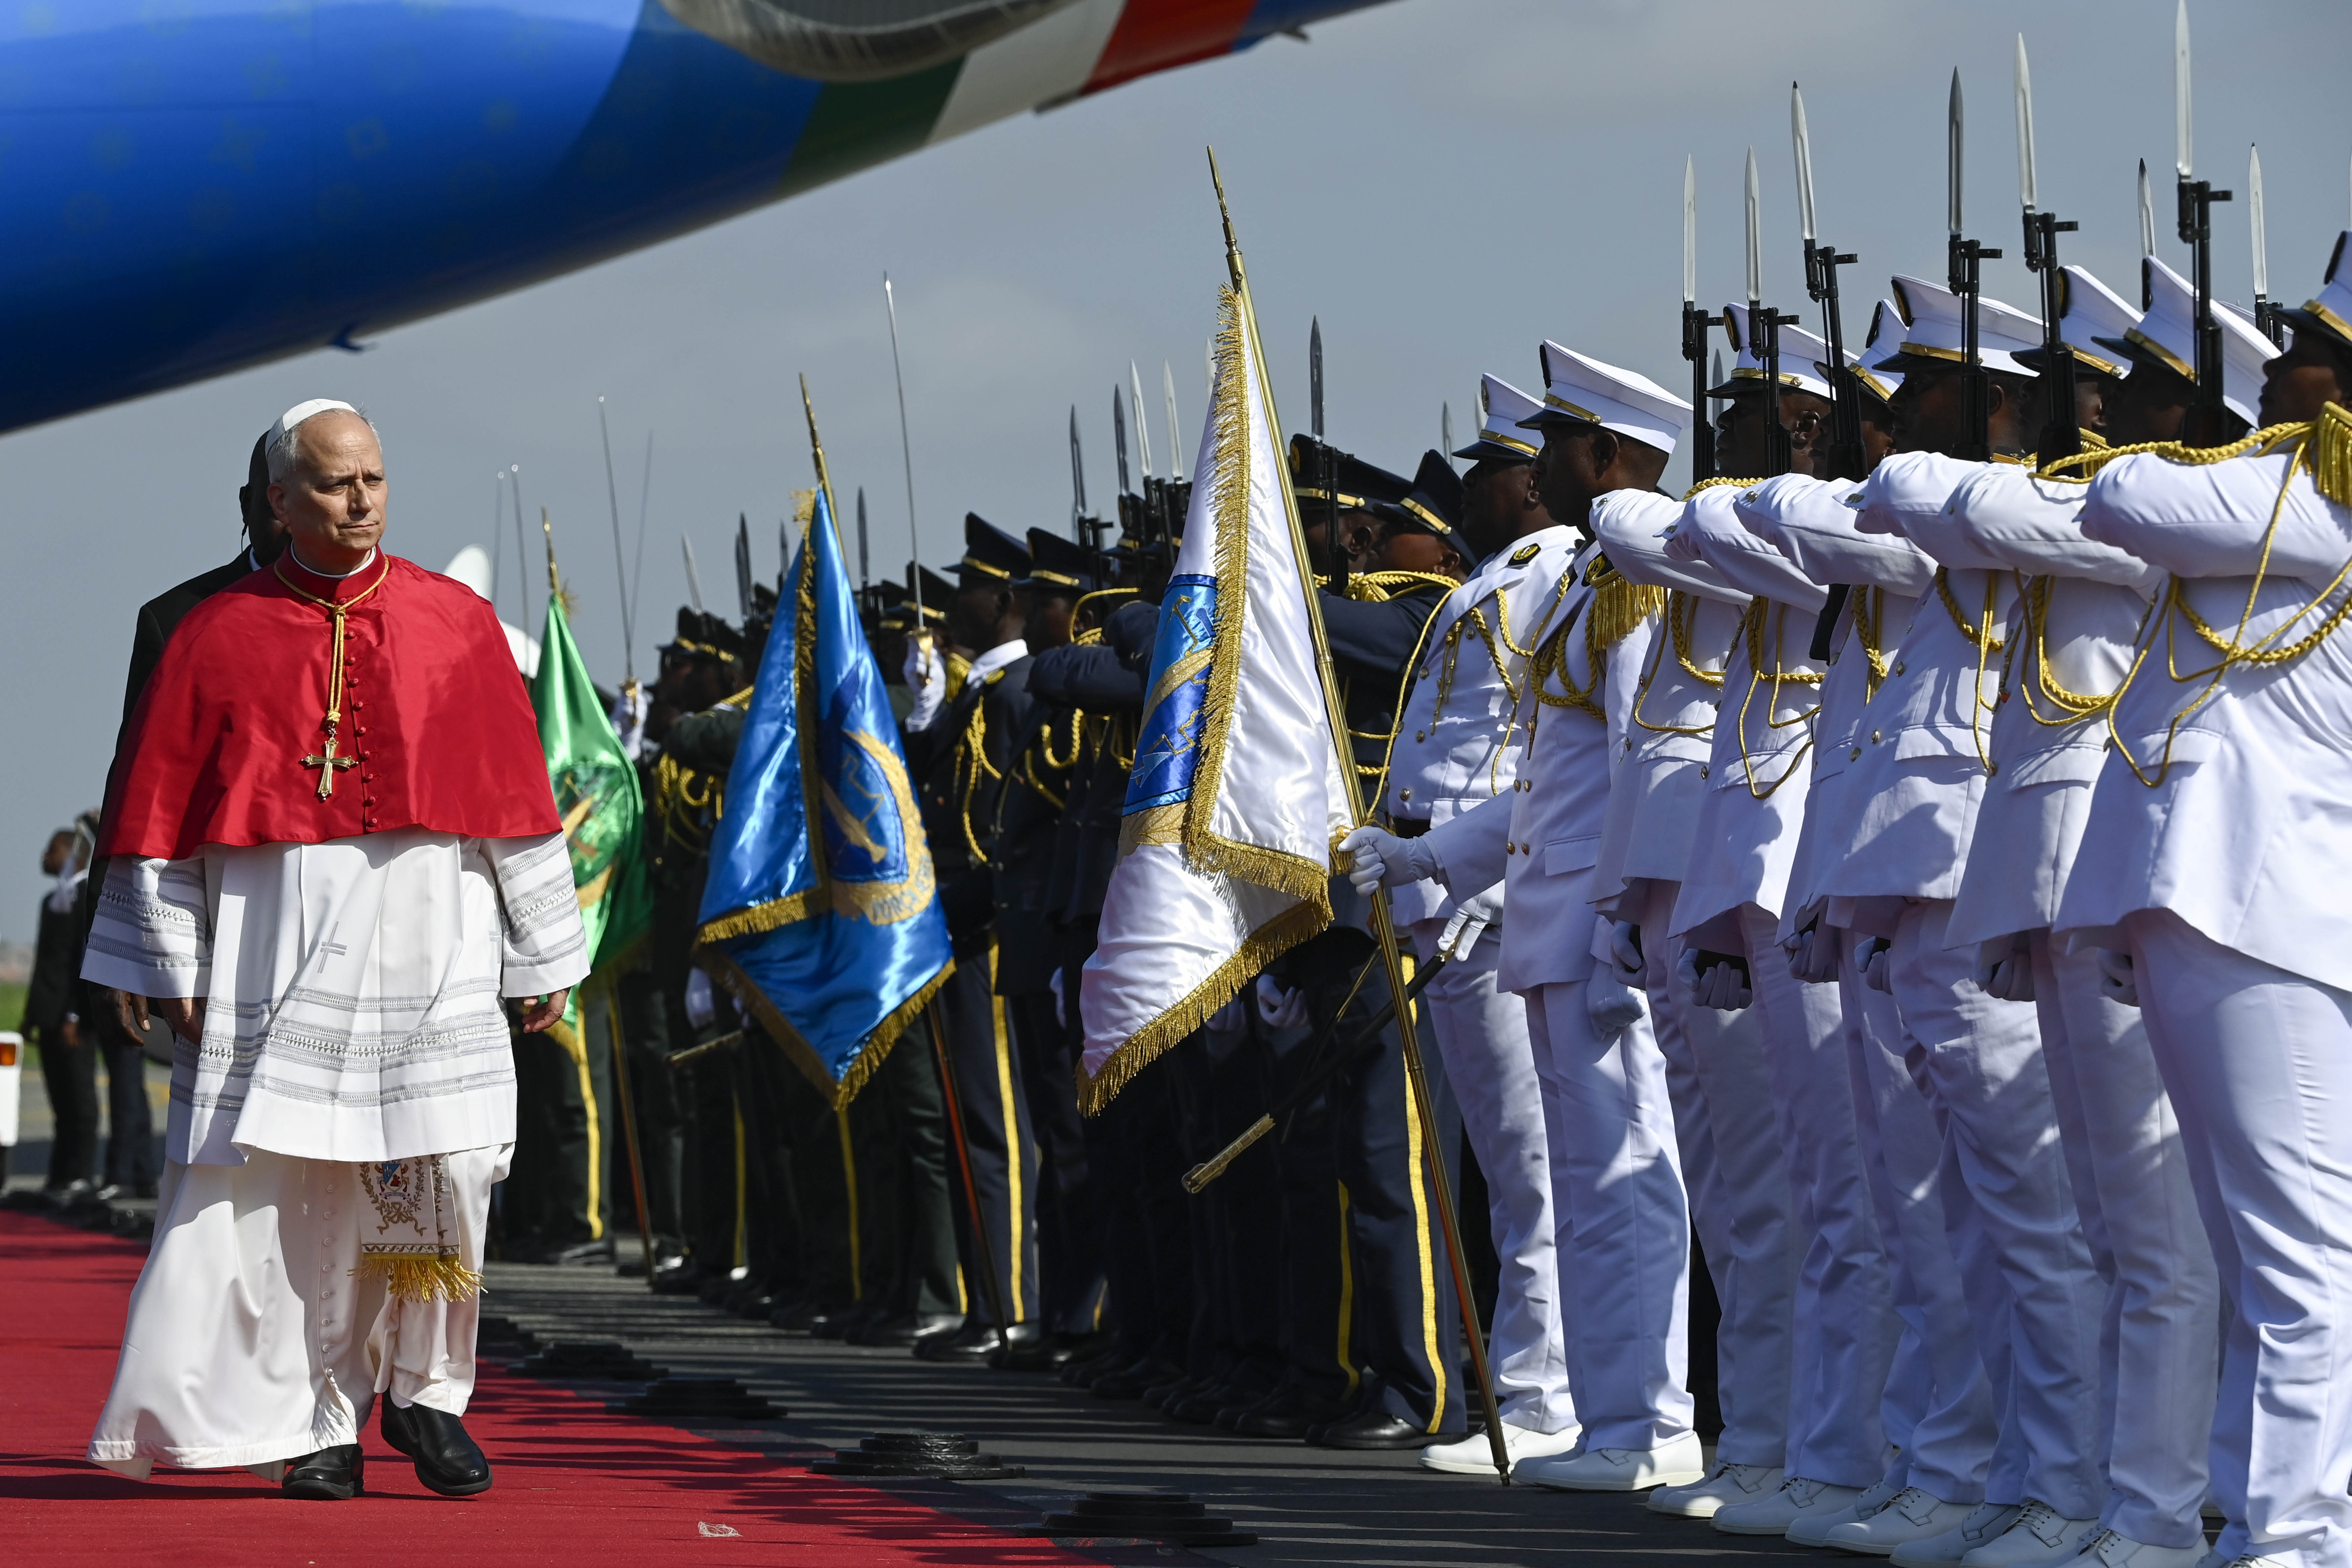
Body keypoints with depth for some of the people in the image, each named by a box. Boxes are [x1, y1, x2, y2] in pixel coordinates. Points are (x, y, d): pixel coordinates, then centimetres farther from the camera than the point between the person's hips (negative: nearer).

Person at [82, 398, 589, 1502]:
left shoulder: (455, 623, 7)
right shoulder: (220, 637, 4)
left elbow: (514, 795, 9)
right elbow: (157, 810, 5)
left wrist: (543, 956, 8)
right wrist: (170, 965, 0)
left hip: (430, 954, 1)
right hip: (278, 954, -1)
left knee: (444, 1172, -4)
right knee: (284, 1192, -4)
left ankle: (424, 1389, 14)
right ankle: (314, 1420, 5)